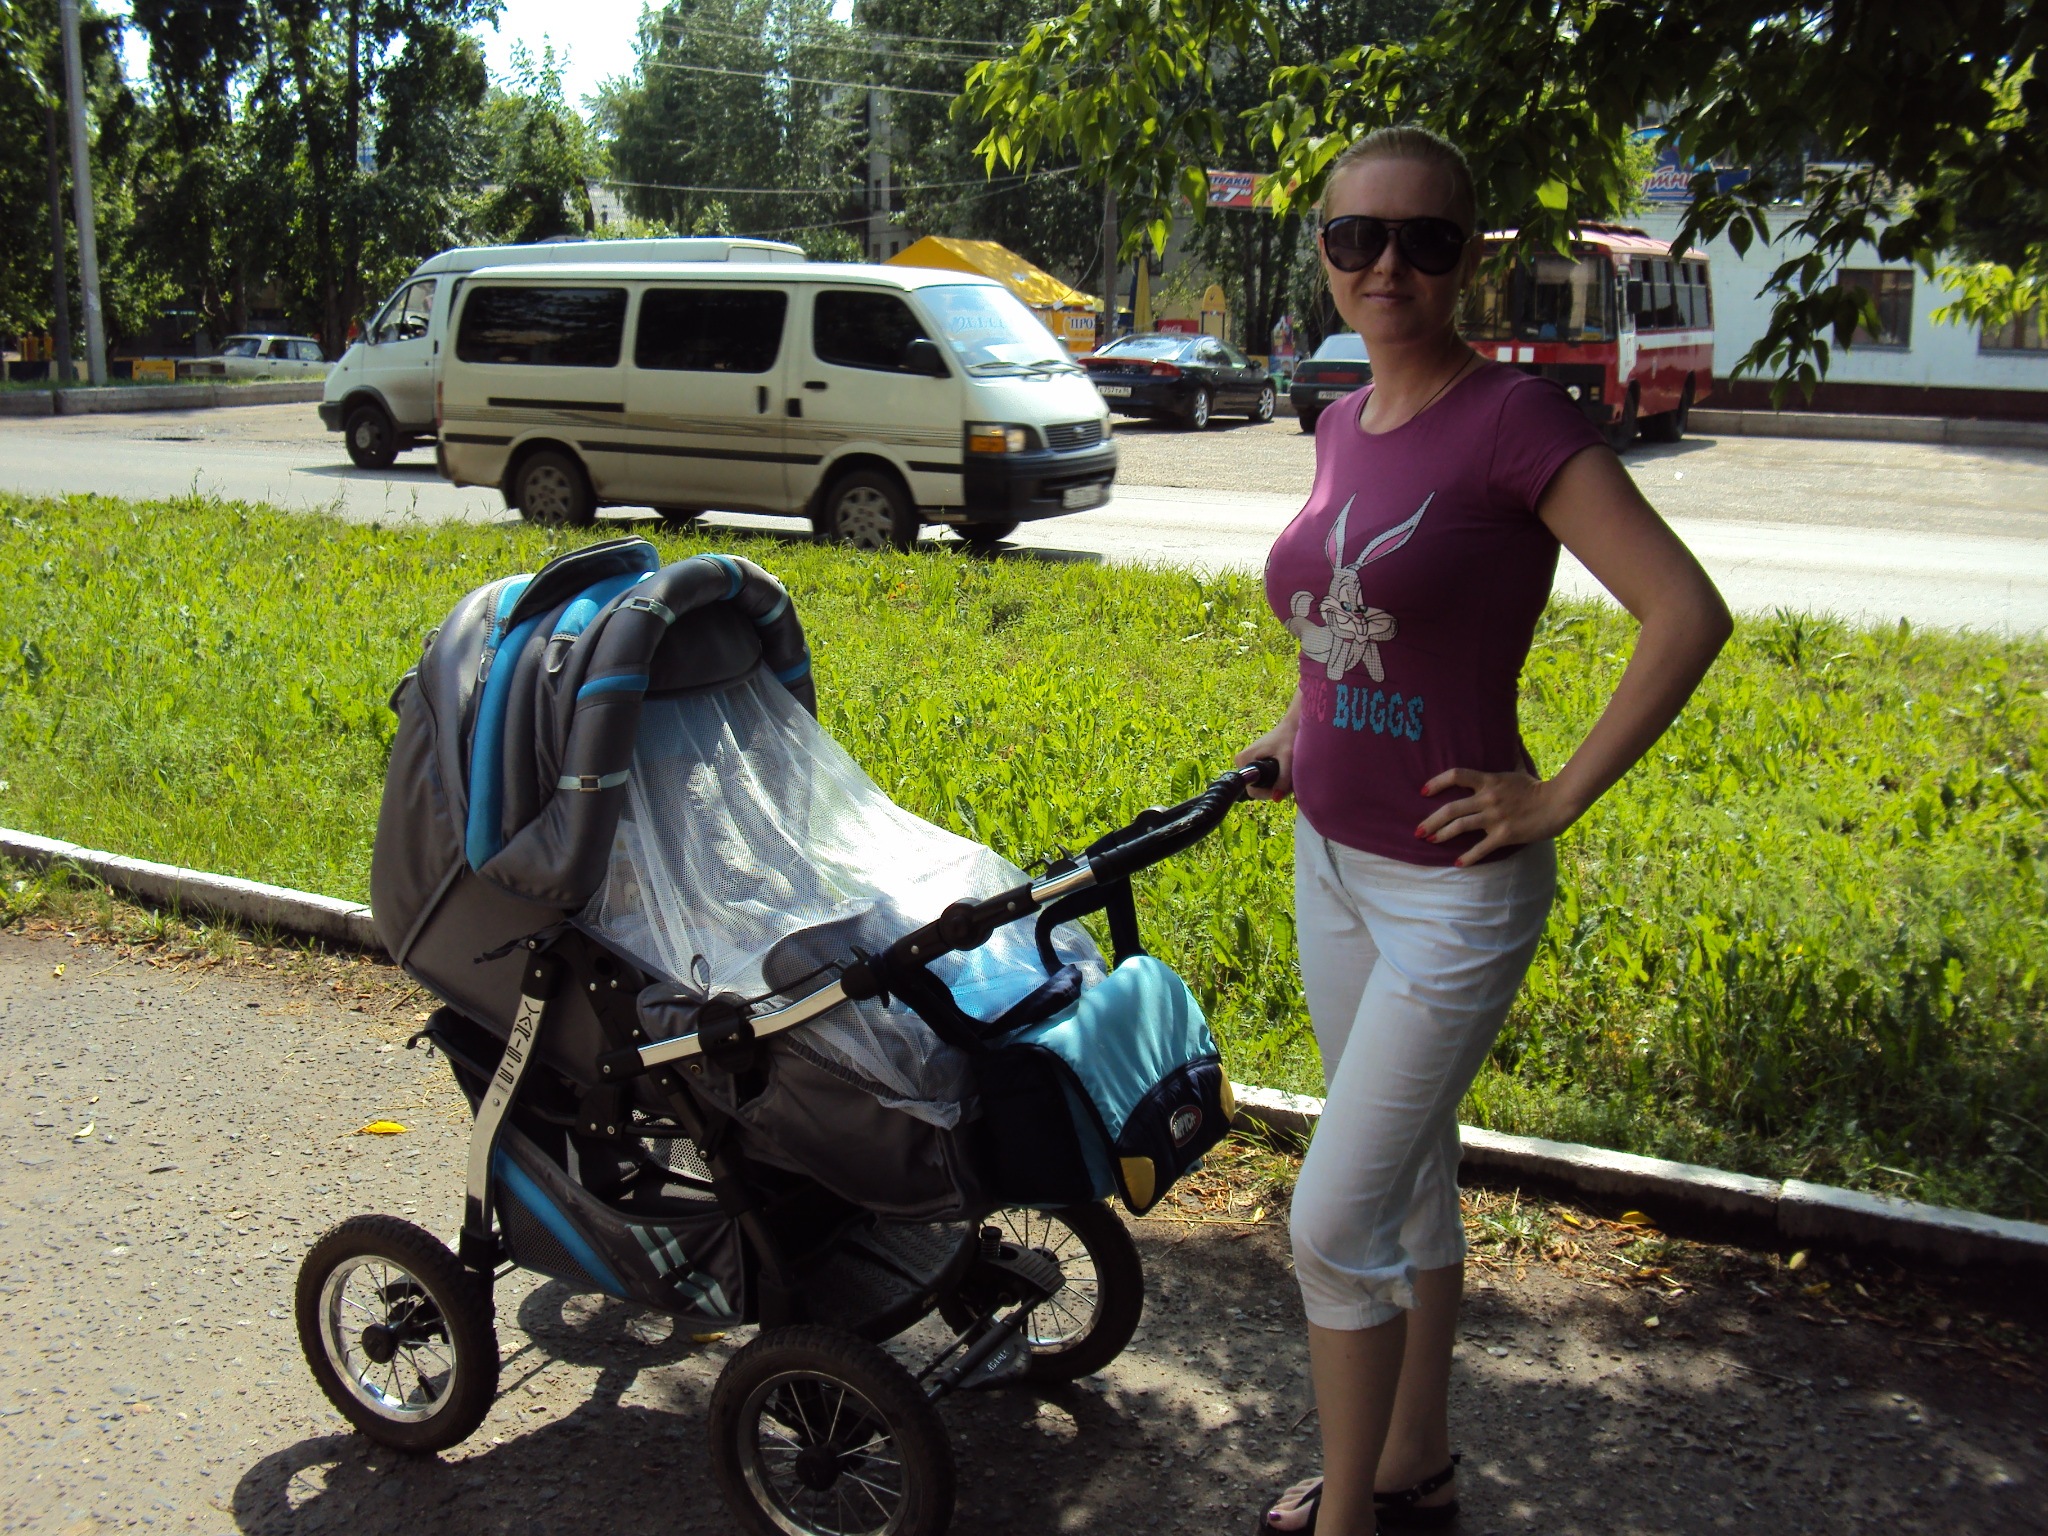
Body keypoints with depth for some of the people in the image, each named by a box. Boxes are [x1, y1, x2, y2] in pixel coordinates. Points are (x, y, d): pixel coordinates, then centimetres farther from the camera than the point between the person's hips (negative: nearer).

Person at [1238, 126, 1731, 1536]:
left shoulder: (1515, 418, -17)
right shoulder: (1344, 425, 6)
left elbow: (1688, 615, -21)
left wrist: (1559, 797, -18)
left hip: (1453, 887, -7)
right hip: (1332, 859, 8)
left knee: (1335, 1221, -3)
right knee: (1409, 1184, 20)